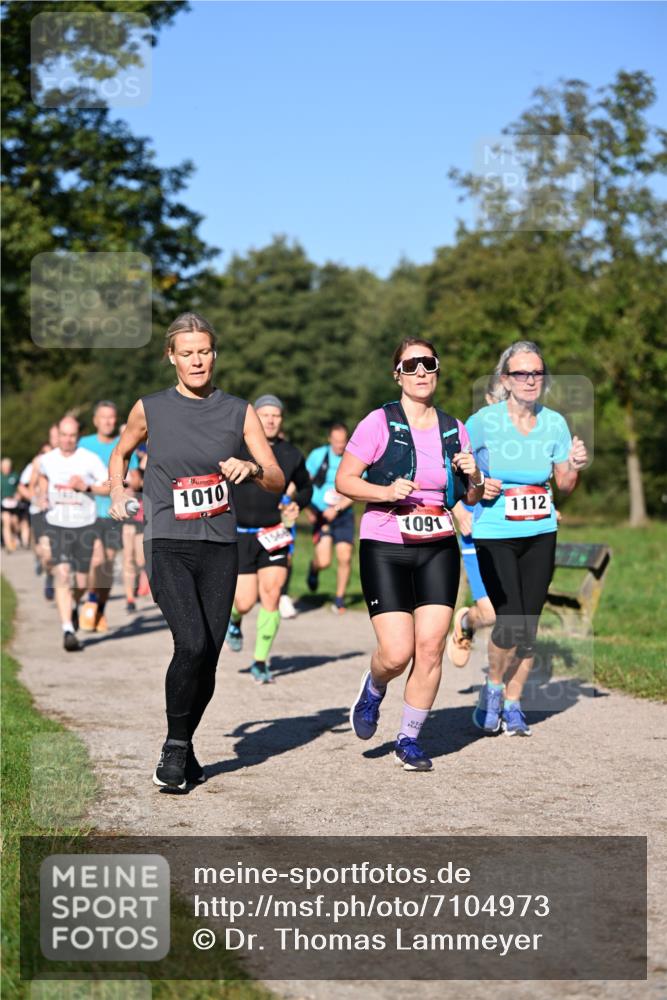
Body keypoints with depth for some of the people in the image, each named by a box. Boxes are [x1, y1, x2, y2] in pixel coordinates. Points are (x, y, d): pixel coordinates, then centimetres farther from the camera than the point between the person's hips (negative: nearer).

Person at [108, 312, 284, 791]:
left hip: (220, 547, 2)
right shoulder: (150, 409, 4)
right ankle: (175, 745, -1)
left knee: (208, 657, 1)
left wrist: (253, 468, -18)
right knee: (193, 644, -21)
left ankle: (185, 745, 24)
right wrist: (117, 491, 5)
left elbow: (279, 481, 3)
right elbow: (121, 453, 23)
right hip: (167, 545, -2)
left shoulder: (239, 411, 6)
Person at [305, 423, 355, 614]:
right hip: (321, 513, -1)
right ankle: (314, 568, 28)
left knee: (344, 557, -9)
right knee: (324, 561, -11)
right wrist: (308, 509, 1)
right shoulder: (318, 455, -3)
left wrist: (336, 508, -17)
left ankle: (339, 599, 10)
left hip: (343, 514, 1)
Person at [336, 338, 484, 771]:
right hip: (384, 549, -3)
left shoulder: (454, 428, 8)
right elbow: (344, 480, -4)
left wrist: (473, 478, -5)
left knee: (431, 648, -5)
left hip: (438, 550, 4)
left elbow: (472, 498, 17)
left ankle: (410, 739, 11)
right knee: (397, 654, -10)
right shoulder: (380, 423, -4)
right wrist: (385, 492, -19)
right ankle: (373, 689, 26)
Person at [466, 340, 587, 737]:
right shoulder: (484, 421, -10)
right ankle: (493, 687, 14)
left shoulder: (554, 422, 1)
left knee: (529, 628, 5)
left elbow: (565, 486, 8)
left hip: (541, 535, 4)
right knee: (511, 626, -13)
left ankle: (512, 704, 22)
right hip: (495, 536, -4)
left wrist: (574, 466, -12)